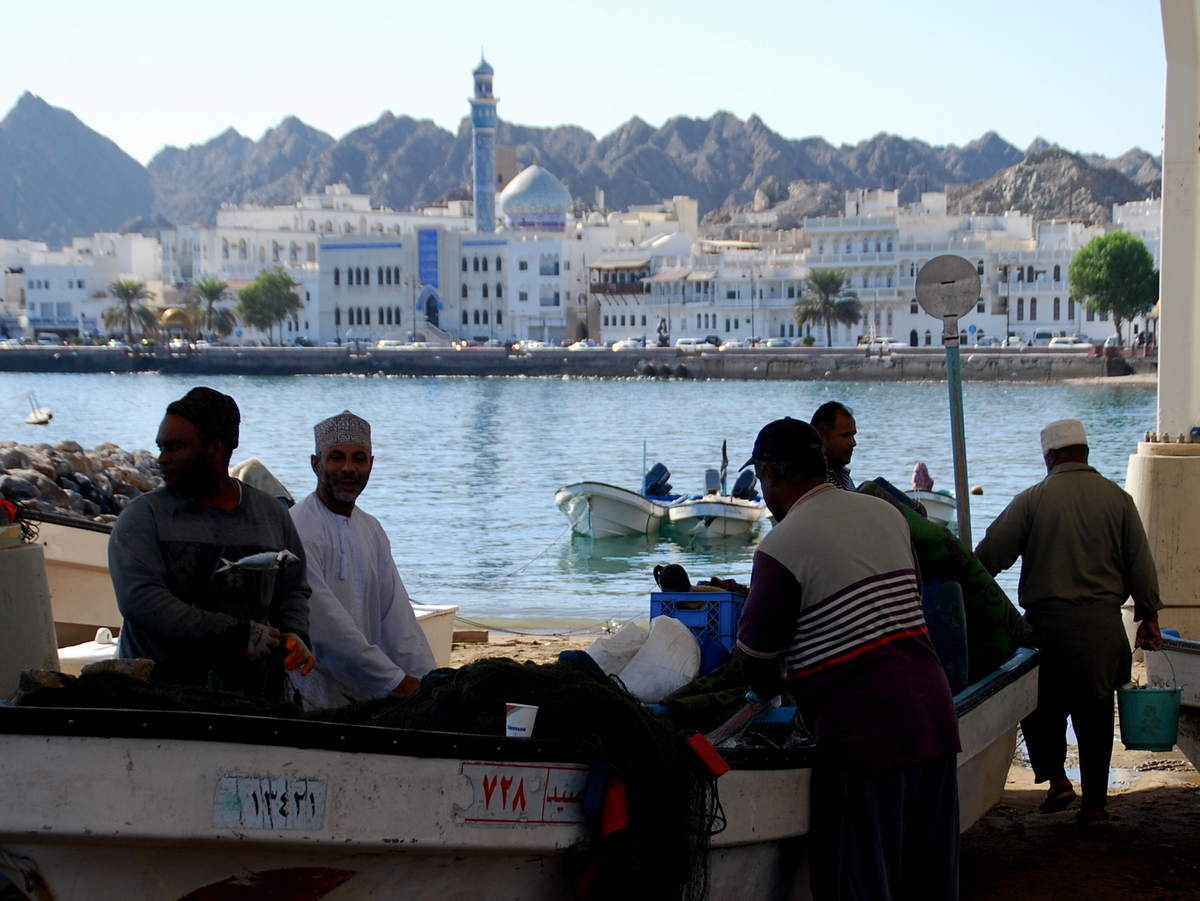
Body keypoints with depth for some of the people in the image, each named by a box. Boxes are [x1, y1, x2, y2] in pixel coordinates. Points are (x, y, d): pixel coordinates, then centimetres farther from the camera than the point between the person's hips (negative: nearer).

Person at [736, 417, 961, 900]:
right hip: (935, 720, 7)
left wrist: (768, 691, 20)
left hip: (865, 738, -7)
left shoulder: (782, 546, -10)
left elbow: (756, 655, -2)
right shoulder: (888, 514, 11)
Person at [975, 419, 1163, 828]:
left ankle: (1056, 779, 1)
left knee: (1042, 704, 15)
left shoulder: (1032, 499, -3)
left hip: (1047, 621, -2)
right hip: (1102, 624, 2)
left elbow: (989, 556, -6)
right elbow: (1140, 564, 5)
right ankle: (1094, 805, 11)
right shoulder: (1117, 499, 3)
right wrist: (1148, 616, 12)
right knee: (1095, 711, 8)